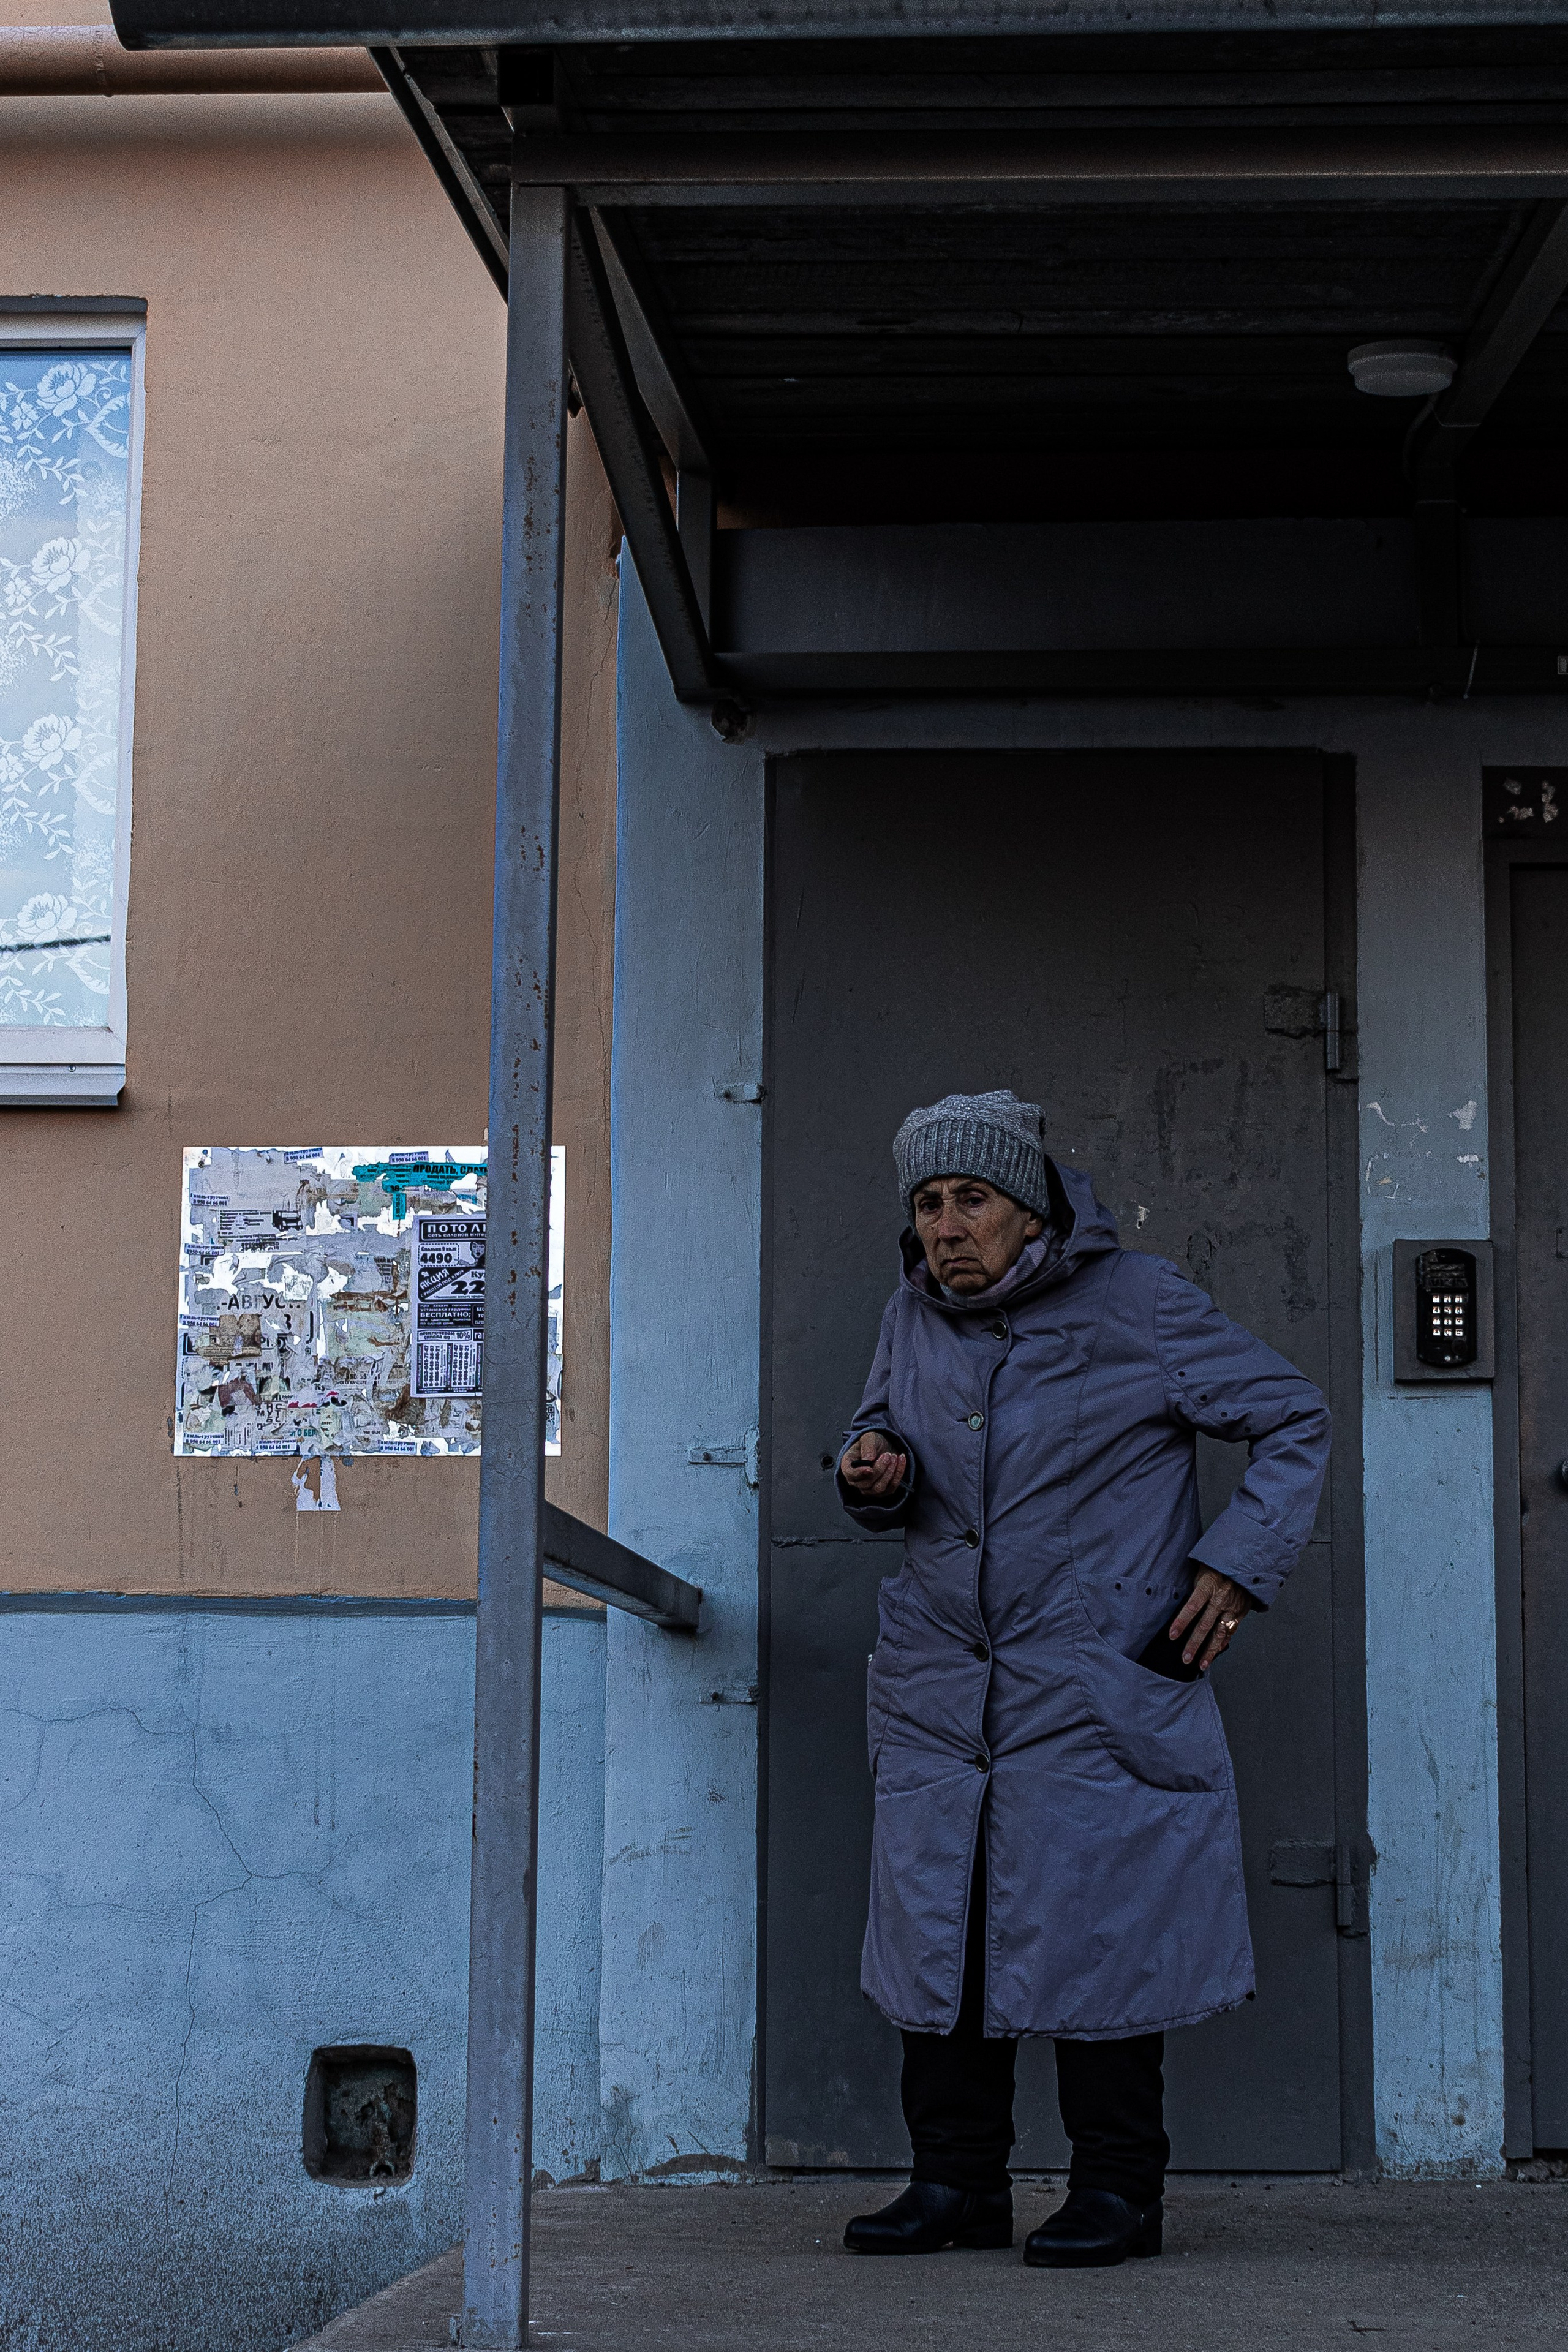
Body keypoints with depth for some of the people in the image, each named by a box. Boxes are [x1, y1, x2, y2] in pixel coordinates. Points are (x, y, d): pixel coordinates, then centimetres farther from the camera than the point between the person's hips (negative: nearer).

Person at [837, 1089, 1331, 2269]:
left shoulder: (1137, 1306, -8)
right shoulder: (917, 1313, 6)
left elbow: (1296, 1421, -1)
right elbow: (887, 1434, 21)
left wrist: (1237, 1565, -9)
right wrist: (874, 1475, -4)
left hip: (1094, 1684, -5)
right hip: (939, 1681, 5)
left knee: (1092, 1929, -3)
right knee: (937, 1924, 4)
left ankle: (1119, 2190, 9)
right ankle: (957, 2182, 15)